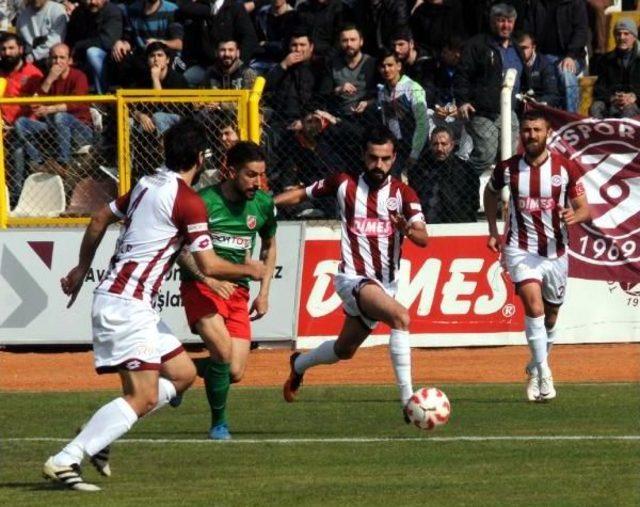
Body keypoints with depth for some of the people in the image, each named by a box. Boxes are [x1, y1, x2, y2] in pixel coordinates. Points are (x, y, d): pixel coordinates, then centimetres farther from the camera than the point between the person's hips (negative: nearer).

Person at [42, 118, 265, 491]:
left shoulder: (147, 185, 14)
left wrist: (82, 269, 36)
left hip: (113, 297, 10)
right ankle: (65, 460, -22)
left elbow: (100, 219, 24)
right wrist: (250, 271, 6)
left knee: (183, 373, 14)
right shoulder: (189, 202, -12)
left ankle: (98, 435, 8)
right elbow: (208, 266, -12)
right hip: (127, 303, -10)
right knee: (143, 397, -15)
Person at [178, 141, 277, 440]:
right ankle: (219, 424, -3)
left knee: (235, 373, -6)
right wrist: (209, 279, -24)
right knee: (223, 351, -26)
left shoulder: (263, 204, 4)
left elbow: (269, 246, 22)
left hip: (238, 292, 5)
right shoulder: (205, 202, -11)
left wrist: (264, 293, 14)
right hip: (201, 288, -5)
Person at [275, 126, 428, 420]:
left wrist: (408, 229, -35)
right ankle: (407, 400, -34)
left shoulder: (403, 193, -1)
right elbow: (301, 195, 10)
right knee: (400, 317, -31)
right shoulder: (345, 184, -3)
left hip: (386, 283, 5)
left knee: (344, 350, 20)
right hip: (355, 278, -5)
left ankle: (299, 364, 52)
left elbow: (423, 238, -13)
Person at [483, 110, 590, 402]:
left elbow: (584, 209, -4)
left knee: (550, 316, 14)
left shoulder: (565, 168, -6)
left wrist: (575, 215, -27)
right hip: (521, 249, -2)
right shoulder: (508, 169, -4)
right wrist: (493, 231, 12)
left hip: (555, 251, 2)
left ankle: (535, 369, 38)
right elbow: (491, 192, 18)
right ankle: (544, 376, -24)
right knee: (534, 306, -22)